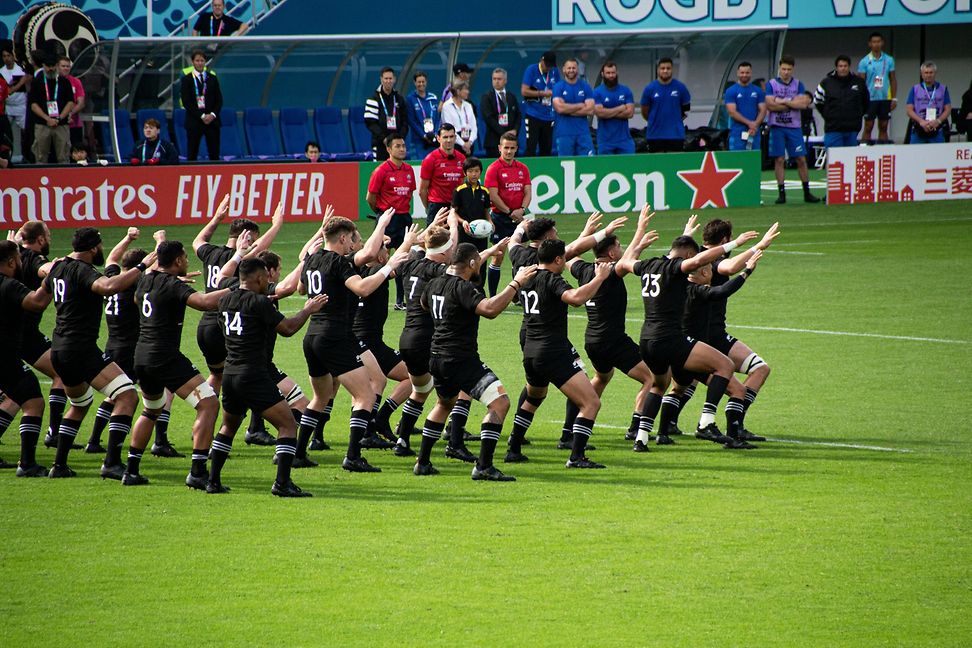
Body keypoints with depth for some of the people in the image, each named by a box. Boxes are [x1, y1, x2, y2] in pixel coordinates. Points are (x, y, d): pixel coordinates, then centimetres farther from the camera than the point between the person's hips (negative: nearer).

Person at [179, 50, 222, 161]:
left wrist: (213, 114, -8)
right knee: (192, 155, -2)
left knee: (214, 154, 1)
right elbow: (186, 102, -5)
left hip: (212, 120, 3)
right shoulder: (187, 80, 1)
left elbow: (219, 100, 9)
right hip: (194, 121, -3)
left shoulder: (212, 79, 10)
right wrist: (201, 116, -13)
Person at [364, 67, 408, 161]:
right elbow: (370, 122, -7)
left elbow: (405, 122, 13)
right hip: (380, 144, -4)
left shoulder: (399, 99, 13)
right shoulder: (373, 99, -1)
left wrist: (401, 137, -4)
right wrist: (383, 138, -16)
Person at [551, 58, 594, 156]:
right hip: (564, 133, -2)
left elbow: (590, 110, -3)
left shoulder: (585, 87, 7)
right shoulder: (558, 87, 1)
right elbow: (559, 108, -14)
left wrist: (568, 110, -8)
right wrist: (580, 106, -6)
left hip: (583, 132, 2)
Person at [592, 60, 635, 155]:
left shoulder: (626, 91, 6)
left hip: (624, 139, 1)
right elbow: (599, 112, -14)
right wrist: (620, 109, -6)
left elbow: (630, 112, -4)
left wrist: (609, 113, -8)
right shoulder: (597, 92, 0)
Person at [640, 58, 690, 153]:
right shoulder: (649, 89, -2)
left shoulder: (680, 87, 0)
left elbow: (686, 109, 13)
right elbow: (644, 112, 9)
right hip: (655, 135, 0)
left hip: (676, 134, 0)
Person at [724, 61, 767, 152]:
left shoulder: (758, 91, 11)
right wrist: (749, 123, -15)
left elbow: (763, 110, 6)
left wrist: (755, 125, -12)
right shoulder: (731, 91, 2)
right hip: (737, 133, -3)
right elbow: (732, 112, -7)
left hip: (754, 133, 3)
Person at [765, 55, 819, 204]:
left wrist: (783, 101, -10)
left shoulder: (798, 84, 8)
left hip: (794, 127, 1)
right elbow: (770, 105, -10)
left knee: (801, 159, 1)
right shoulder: (772, 84, 3)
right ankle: (781, 193, 2)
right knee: (779, 160, -2)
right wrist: (792, 103, -8)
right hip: (777, 126, -1)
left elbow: (804, 103, -6)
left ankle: (807, 193, 7)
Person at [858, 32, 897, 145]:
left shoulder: (889, 60, 6)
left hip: (885, 98, 2)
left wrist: (894, 98, 4)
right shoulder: (865, 62, -1)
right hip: (870, 98, -2)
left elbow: (893, 79, 9)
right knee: (868, 127, -1)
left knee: (883, 127, 8)